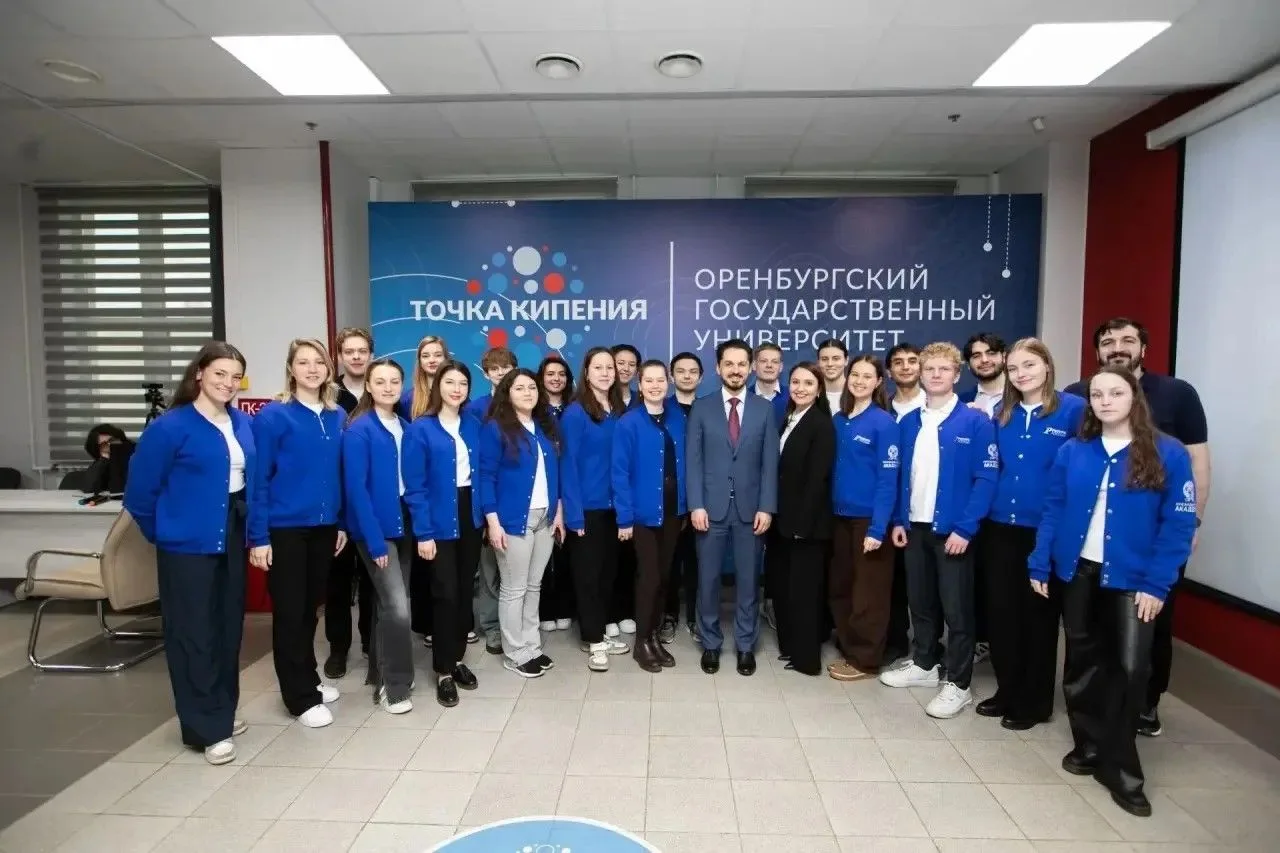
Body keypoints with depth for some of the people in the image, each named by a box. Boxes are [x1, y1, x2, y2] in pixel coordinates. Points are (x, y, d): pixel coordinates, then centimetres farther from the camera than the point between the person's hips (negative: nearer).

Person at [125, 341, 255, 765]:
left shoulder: (243, 424, 4)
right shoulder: (171, 427, -13)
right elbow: (140, 490, -7)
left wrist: (252, 529, 8)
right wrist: (163, 532, 2)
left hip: (232, 539, 6)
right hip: (189, 544, -6)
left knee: (228, 628, 15)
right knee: (194, 634, 2)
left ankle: (222, 713, 31)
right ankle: (205, 728, 14)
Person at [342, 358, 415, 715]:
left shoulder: (404, 427, 6)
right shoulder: (358, 429, -12)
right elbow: (356, 488, -16)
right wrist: (374, 539, -19)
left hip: (403, 522, 6)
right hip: (375, 527, -6)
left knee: (387, 604, 15)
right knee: (397, 606, -8)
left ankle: (380, 675, 30)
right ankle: (394, 686, 8)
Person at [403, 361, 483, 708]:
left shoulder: (474, 426, 6)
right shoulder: (420, 429, -9)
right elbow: (414, 487, -12)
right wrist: (423, 533, -16)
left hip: (470, 517, 5)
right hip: (440, 522, -5)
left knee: (465, 591, 13)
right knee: (445, 594, 0)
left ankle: (458, 659, 29)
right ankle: (443, 670, 15)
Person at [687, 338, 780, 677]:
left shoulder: (764, 409, 5)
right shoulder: (701, 408, 3)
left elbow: (770, 462, 2)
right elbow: (694, 461, -1)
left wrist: (766, 507, -6)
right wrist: (696, 505, -9)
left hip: (750, 509, 1)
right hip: (711, 508, 0)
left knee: (748, 580, 9)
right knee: (708, 579, 7)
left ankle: (745, 645, 24)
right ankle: (710, 643, 24)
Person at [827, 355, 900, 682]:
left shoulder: (884, 423, -10)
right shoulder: (839, 421, 8)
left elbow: (888, 480, -14)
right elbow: (834, 470, 10)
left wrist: (878, 528, -19)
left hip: (869, 519, -6)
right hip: (842, 516, 6)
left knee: (868, 593, 5)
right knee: (839, 587, 14)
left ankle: (865, 660, 20)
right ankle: (849, 651, 29)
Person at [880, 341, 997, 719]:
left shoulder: (975, 422, -8)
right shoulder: (908, 423, 6)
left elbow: (986, 479, -12)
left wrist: (965, 528, -17)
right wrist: (899, 520, 5)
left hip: (953, 530, -5)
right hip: (915, 527, 5)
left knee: (956, 608, 5)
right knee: (920, 601, 16)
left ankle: (958, 684, 18)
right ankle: (923, 664, 33)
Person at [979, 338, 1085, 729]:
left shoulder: (1073, 409, -6)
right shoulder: (1000, 413, 7)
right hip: (1000, 527, 4)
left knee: (1039, 614, 8)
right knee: (1001, 611, 11)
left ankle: (1034, 702, 24)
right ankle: (1007, 691, 28)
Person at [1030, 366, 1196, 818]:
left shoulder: (1169, 454, -6)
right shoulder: (1072, 452, 1)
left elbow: (1178, 524, -8)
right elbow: (1053, 511, 3)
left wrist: (1156, 584, -13)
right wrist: (1040, 565, -1)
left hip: (1132, 579, -2)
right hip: (1077, 573, 3)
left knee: (1130, 668, -1)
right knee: (1082, 662, 13)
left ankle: (1120, 769, 17)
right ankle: (1089, 747, 32)